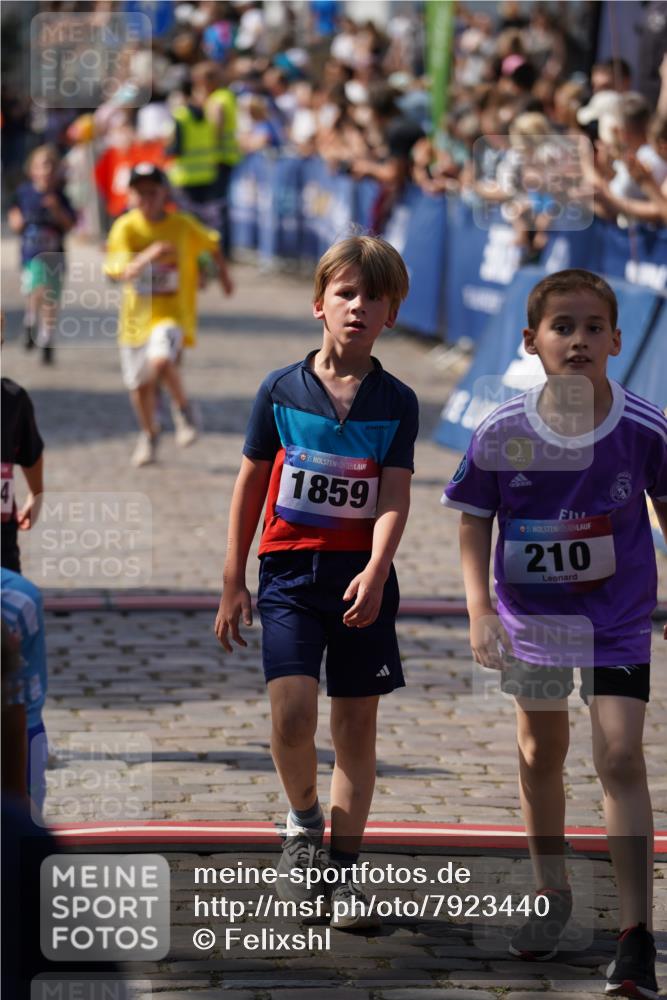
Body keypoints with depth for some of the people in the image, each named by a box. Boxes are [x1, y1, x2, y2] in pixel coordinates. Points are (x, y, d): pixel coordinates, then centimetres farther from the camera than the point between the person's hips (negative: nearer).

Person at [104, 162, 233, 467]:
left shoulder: (182, 225, -7)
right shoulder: (125, 228, -10)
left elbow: (211, 244, 13)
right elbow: (121, 271, -21)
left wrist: (223, 273, 25)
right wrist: (148, 256, -36)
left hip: (173, 312, -2)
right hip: (136, 315, 2)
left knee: (160, 361, -30)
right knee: (139, 384, 13)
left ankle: (182, 409, -1)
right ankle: (149, 435, 39)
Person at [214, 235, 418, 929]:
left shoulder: (396, 403, 1)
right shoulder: (281, 390, 2)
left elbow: (394, 500, -6)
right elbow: (250, 485, 8)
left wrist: (375, 574, -23)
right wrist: (233, 583, 8)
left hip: (364, 577, 1)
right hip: (290, 568, -1)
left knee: (356, 724, 5)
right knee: (291, 713, -16)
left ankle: (343, 867, 16)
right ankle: (303, 825, 12)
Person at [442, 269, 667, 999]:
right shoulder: (500, 434, -16)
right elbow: (474, 523, -4)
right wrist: (480, 609, -13)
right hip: (531, 614, 2)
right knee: (540, 755, 17)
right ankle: (552, 894, 38)